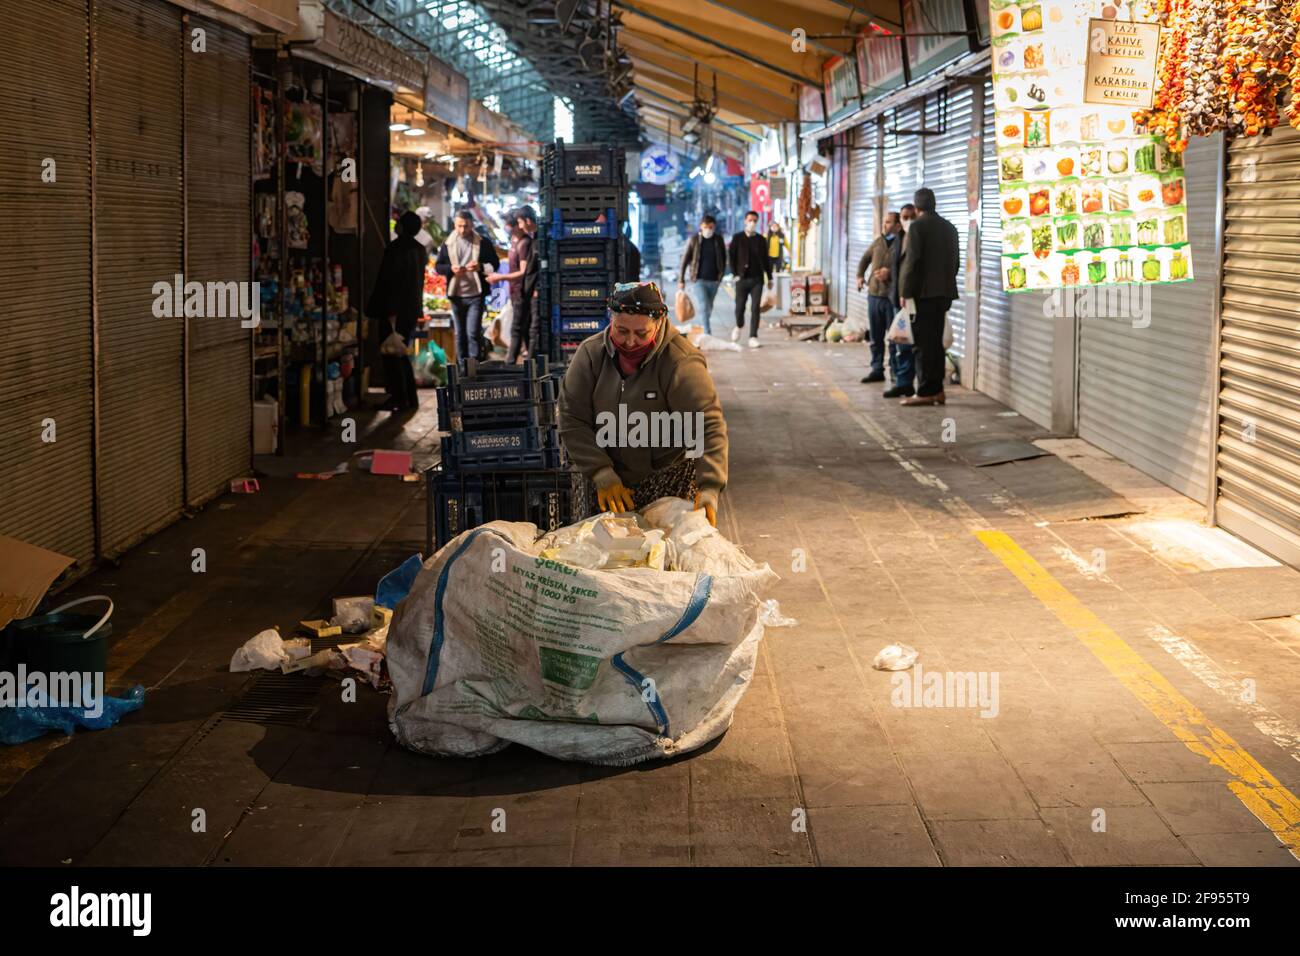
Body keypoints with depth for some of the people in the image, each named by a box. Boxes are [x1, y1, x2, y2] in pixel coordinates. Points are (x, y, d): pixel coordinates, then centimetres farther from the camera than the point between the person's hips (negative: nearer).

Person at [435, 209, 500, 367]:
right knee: (460, 334, 11)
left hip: (476, 295, -3)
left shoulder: (483, 243, 1)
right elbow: (438, 266, 8)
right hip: (456, 295, 3)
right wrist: (451, 269, -13)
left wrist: (481, 267, -17)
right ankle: (462, 365, 20)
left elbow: (495, 264, 3)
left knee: (473, 332, -12)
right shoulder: (448, 244, 6)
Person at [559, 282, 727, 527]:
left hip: (671, 484, -3)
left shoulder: (681, 363, -19)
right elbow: (573, 421, -8)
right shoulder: (591, 354, -7)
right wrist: (603, 476, -17)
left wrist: (709, 491, -36)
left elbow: (709, 429, -24)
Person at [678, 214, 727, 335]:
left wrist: (721, 275, 6)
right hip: (698, 280, -3)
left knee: (708, 309, 13)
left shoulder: (719, 240, 3)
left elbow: (723, 259, 13)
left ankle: (701, 331, 31)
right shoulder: (694, 240, -3)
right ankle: (707, 335, -17)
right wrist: (681, 279, 0)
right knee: (703, 307, -14)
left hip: (713, 280, 3)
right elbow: (685, 260, 1)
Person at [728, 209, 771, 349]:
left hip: (757, 279, 1)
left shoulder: (761, 240, 8)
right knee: (740, 307, 4)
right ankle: (739, 326, 35)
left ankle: (753, 337, -6)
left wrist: (769, 278, 12)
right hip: (742, 279, -1)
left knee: (755, 308, -7)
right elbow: (732, 257, 3)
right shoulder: (737, 238, 2)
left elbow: (766, 260, 12)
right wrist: (735, 274, -5)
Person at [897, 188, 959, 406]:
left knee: (922, 343, -4)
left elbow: (913, 261, -14)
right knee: (936, 341, 12)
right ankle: (937, 390, 14)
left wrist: (905, 292, -10)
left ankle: (926, 392, -4)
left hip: (923, 292, -7)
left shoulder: (917, 226, -9)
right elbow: (956, 262, 15)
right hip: (944, 292, 7)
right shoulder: (949, 227, 13)